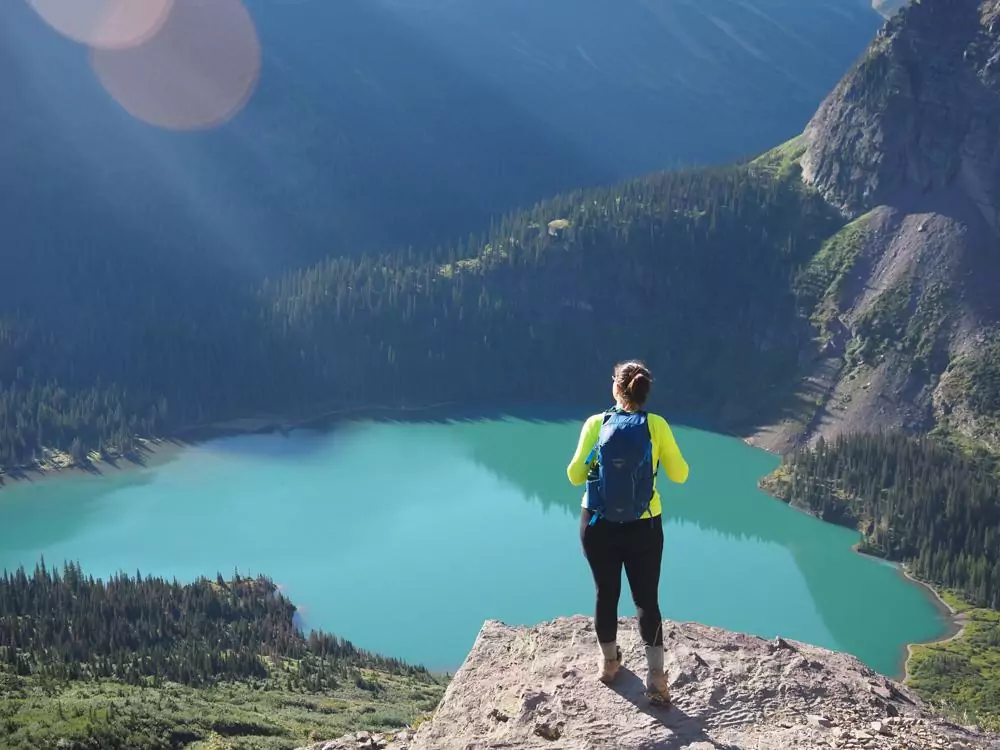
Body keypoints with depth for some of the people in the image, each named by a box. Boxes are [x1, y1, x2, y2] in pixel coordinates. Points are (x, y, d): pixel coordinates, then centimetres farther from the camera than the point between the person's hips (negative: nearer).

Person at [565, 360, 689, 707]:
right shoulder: (656, 426, -10)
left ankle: (609, 662, 34)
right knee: (647, 600, 8)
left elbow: (575, 475, -4)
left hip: (598, 525, 1)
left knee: (606, 594, 17)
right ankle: (656, 677, 4)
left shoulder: (596, 424, -9)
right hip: (644, 526, -1)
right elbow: (679, 475, -3)